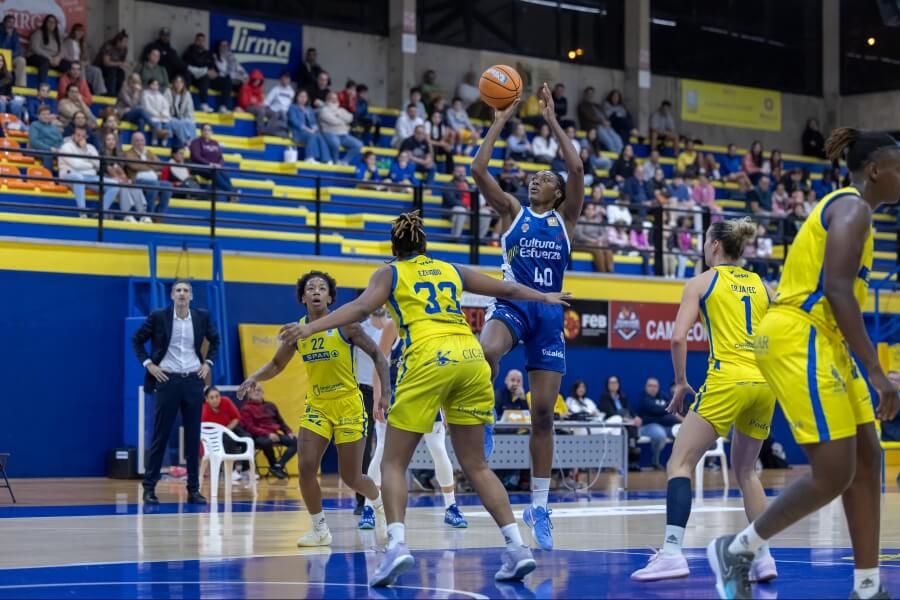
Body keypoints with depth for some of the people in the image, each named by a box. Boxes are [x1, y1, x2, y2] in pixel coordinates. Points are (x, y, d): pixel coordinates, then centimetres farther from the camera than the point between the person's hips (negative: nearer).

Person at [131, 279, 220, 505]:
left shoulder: (202, 317, 3)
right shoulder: (158, 317, -4)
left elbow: (214, 340, 20)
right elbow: (137, 340, 5)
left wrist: (208, 363, 8)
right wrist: (148, 364, -4)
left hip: (193, 381, 2)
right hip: (167, 380, -2)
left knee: (193, 437, 4)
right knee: (160, 436, -1)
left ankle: (193, 489, 10)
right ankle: (149, 487, 5)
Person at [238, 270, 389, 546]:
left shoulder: (345, 326, -12)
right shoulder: (296, 330, -1)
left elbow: (377, 355, -5)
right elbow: (276, 364, 12)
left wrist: (385, 391, -15)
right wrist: (254, 378, -7)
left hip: (348, 405, -3)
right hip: (316, 406, 4)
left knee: (351, 477, 2)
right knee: (306, 468, -11)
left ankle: (379, 501, 36)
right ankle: (320, 529, 6)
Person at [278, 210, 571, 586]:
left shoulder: (390, 273, 14)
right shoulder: (452, 271, 24)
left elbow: (361, 307, -4)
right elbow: (507, 290, 34)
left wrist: (311, 327, -10)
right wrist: (545, 298, 50)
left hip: (428, 358, -4)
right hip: (470, 357, 4)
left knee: (394, 463, 3)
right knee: (476, 465, 13)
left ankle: (397, 544, -18)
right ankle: (517, 546, 4)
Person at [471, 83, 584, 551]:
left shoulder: (564, 218, 12)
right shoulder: (511, 212, 12)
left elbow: (577, 169, -3)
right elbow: (478, 170, 0)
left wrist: (552, 122, -1)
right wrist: (500, 123, 1)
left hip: (548, 313, 1)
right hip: (511, 304, -1)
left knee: (544, 413, 2)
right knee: (487, 352, -40)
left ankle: (539, 506, 10)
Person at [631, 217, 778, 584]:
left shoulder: (702, 282, 5)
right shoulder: (762, 285, 18)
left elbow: (678, 337, -5)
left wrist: (681, 382, 5)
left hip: (727, 380, -6)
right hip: (765, 383, 6)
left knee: (680, 463, -4)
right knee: (745, 471, 20)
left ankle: (672, 552, -20)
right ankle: (763, 556, 12)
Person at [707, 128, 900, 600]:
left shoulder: (845, 207, 21)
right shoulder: (853, 207, -10)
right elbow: (837, 289, -21)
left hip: (822, 342, 11)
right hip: (798, 339, -11)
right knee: (834, 474, -11)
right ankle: (736, 549, 3)